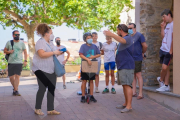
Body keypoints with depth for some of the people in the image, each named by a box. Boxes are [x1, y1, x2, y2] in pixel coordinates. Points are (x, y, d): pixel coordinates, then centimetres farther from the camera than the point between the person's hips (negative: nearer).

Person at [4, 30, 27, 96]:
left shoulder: (22, 43, 6)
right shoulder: (9, 42, 6)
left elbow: (25, 52, 10)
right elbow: (5, 50, 14)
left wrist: (25, 60, -1)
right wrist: (9, 52, -9)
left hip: (19, 62, -1)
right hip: (11, 62, 2)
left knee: (17, 76, -11)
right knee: (11, 77, 5)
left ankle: (16, 90, -9)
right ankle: (15, 88, 26)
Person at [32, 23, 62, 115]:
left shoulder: (50, 43, 17)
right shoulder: (41, 42, -11)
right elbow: (42, 54, -27)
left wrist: (59, 53, 10)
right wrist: (54, 52, -19)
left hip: (51, 70, 8)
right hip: (42, 70, -8)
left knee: (52, 89, 6)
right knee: (42, 89, -2)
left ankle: (50, 109, 14)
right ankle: (37, 109, 14)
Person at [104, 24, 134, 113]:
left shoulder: (128, 38, -12)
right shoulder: (123, 39, 20)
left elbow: (122, 41, -36)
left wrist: (111, 34, -45)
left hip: (127, 66, -11)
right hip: (122, 66, 11)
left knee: (127, 85, -13)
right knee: (124, 85, 12)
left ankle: (129, 106, -12)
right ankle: (126, 104, 19)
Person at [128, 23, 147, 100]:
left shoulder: (139, 35, -9)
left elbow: (145, 46, -12)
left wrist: (142, 53, 0)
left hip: (137, 59, -7)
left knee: (138, 75, -6)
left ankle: (140, 94, -1)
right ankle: (134, 92, 18)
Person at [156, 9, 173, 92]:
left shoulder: (173, 24, -11)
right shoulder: (167, 25, 16)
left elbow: (173, 38, -15)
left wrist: (171, 50, -15)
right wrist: (162, 27, 4)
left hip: (168, 51, -8)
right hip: (163, 49, 8)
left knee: (164, 68, -8)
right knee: (166, 68, 9)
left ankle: (160, 80, 17)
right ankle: (166, 86, 14)